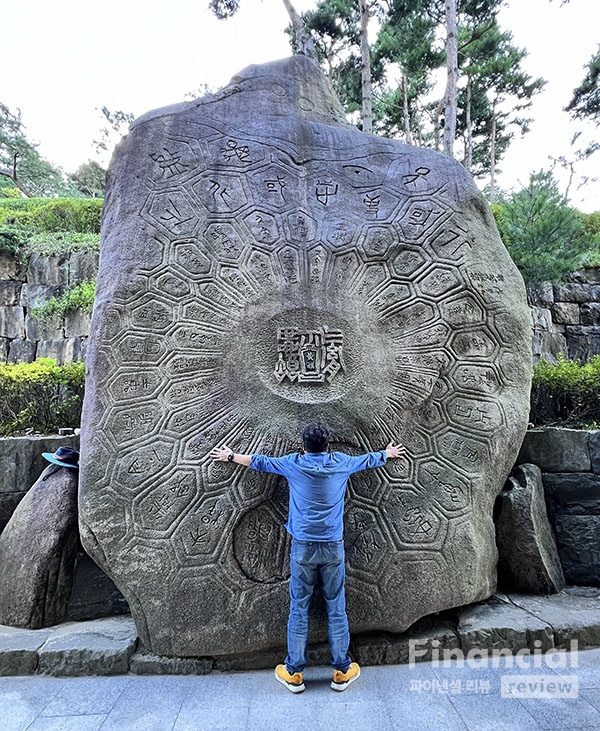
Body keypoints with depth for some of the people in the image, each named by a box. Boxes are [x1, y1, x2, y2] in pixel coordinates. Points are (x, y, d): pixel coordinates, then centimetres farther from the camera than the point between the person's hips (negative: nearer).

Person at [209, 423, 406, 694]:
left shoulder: (294, 464, -2)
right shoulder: (341, 463, 0)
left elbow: (259, 462, 12)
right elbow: (369, 459, 20)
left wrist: (230, 456, 28)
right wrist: (388, 453, 40)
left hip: (302, 548, -1)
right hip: (333, 547, 1)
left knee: (298, 610, 11)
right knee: (336, 609, 12)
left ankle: (294, 673, 22)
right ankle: (342, 671, 25)